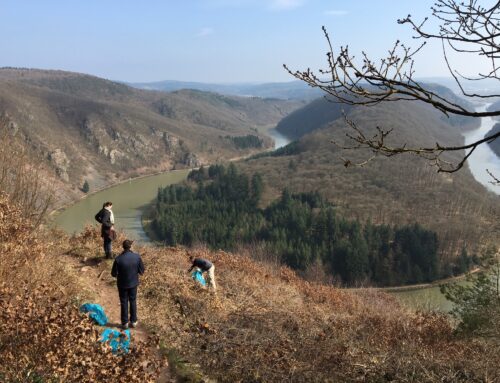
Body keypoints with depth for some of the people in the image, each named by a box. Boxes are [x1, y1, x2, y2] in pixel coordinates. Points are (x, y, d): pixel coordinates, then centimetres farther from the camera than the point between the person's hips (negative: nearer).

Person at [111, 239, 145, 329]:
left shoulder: (118, 259, -24)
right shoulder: (137, 257, -18)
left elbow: (114, 274, -13)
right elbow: (142, 271, -7)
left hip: (122, 284, -2)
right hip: (133, 283, 2)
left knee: (124, 303, 14)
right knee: (133, 301, 20)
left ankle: (125, 323, 24)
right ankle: (133, 321, 29)